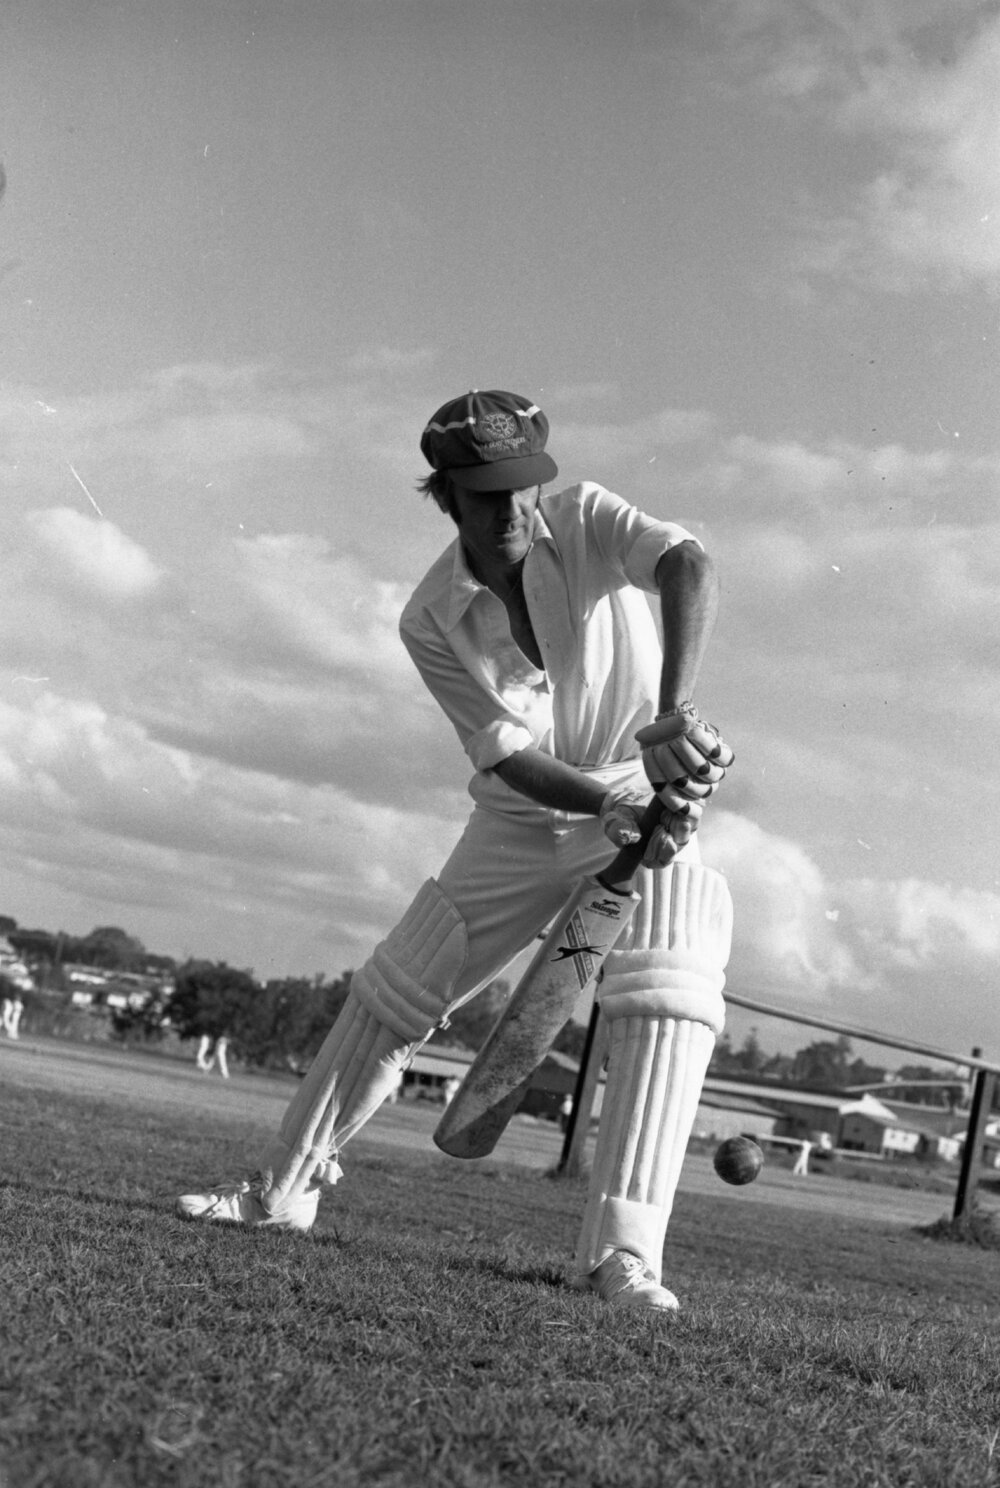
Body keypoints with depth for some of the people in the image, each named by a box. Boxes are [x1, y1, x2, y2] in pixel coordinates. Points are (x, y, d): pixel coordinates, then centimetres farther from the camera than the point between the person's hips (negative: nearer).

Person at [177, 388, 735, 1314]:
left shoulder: (586, 521, -19)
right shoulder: (432, 622, -15)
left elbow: (689, 566, -40)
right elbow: (510, 759, -22)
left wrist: (674, 712, -56)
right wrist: (622, 811, -39)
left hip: (658, 794, -2)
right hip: (525, 821, 2)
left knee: (668, 996, -25)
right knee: (393, 991, 5)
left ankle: (624, 1254, -24)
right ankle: (285, 1189, 23)